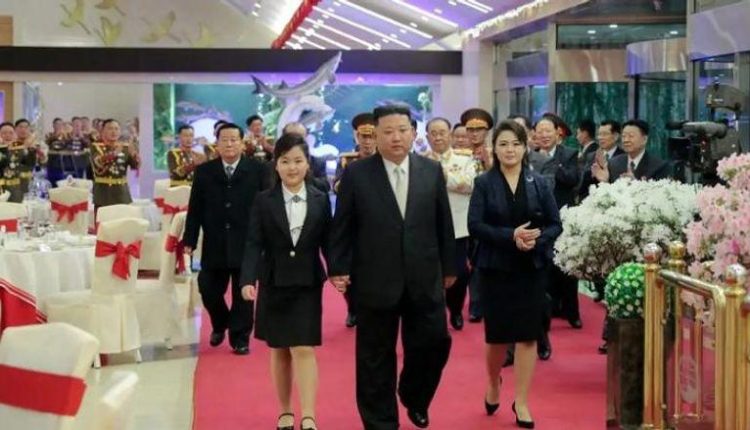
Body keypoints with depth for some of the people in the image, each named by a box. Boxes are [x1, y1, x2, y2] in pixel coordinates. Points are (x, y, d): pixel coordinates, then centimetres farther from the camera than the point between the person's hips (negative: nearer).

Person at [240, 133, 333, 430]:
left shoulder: (321, 200, 2)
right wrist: (249, 279, -19)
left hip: (308, 285, 0)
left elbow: (327, 242, 4)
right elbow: (254, 244, -6)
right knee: (280, 351, 10)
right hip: (274, 285, 1)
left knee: (304, 350, -7)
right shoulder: (263, 201, -1)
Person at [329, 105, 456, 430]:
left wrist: (449, 266, 10)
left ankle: (413, 397, 35)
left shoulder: (432, 171, 4)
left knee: (434, 343, 5)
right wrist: (339, 267, -4)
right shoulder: (356, 174, -3)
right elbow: (342, 226, 0)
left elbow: (443, 223, 8)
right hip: (375, 281, -2)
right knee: (376, 358, 7)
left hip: (424, 280, 2)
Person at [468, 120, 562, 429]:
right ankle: (493, 385, 36)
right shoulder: (484, 183, -2)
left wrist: (538, 238, -18)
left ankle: (521, 401, 12)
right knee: (497, 335, 7)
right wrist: (510, 236, -22)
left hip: (531, 268, 1)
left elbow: (556, 224, 2)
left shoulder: (538, 183, 2)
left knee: (527, 334, 0)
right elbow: (475, 225, -10)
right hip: (496, 268, -1)